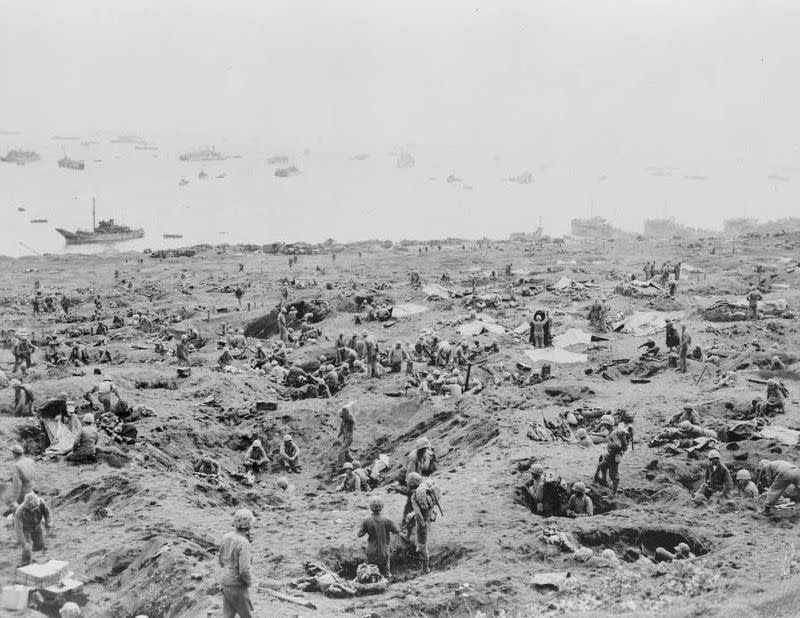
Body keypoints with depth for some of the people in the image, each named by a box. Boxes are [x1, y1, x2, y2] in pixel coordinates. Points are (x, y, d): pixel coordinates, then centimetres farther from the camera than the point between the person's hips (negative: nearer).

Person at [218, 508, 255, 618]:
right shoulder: (243, 543, -26)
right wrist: (249, 581, -10)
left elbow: (220, 559, 12)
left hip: (225, 583, 7)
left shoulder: (226, 537, -2)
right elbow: (244, 570, -29)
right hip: (238, 587, -7)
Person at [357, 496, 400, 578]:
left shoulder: (367, 522, -15)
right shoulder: (387, 521, -15)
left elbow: (360, 534, -5)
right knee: (386, 575, 12)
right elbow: (397, 531, -5)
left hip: (371, 553, 1)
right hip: (383, 552, -1)